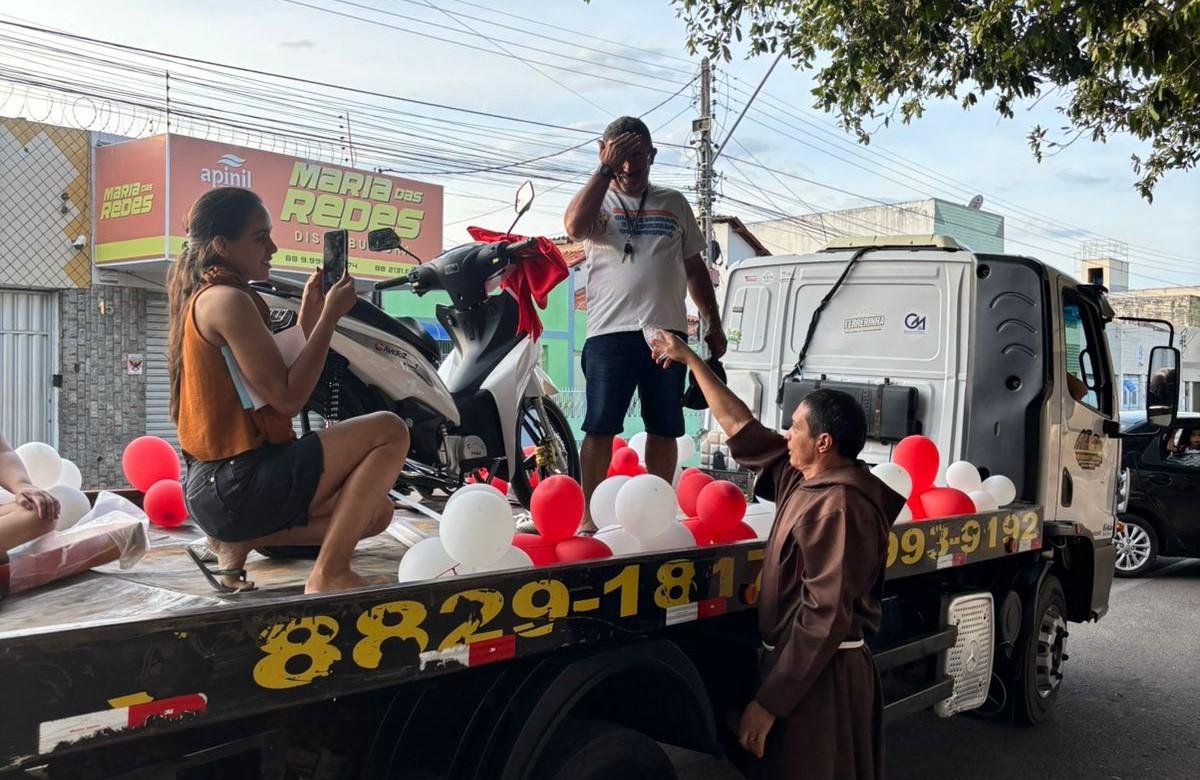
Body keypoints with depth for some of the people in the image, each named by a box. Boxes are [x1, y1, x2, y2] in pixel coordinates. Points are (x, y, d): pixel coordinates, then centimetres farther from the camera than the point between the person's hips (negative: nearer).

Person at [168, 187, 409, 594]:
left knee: (375, 513, 18)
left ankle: (238, 541, 9)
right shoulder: (228, 300, -16)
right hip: (238, 483, -10)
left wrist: (308, 317, 8)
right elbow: (288, 398, -20)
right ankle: (328, 573, -10)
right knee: (388, 430, -13)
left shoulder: (200, 297, 15)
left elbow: (273, 382, 15)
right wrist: (330, 316, -13)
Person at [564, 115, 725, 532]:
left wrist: (713, 324, 15)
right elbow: (575, 226, -18)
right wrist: (606, 169, -17)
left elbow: (695, 268, 20)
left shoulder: (674, 203, 16)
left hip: (667, 330, 3)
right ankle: (590, 515, 5)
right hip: (610, 331, -3)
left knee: (664, 429, 8)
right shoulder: (596, 200, 7)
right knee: (600, 427, -2)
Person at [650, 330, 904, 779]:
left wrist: (768, 702, -24)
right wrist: (690, 360, 18)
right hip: (802, 664, 9)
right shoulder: (805, 479, 5)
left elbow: (825, 617, -26)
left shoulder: (836, 507, -22)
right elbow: (742, 429, 14)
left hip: (818, 675, -9)